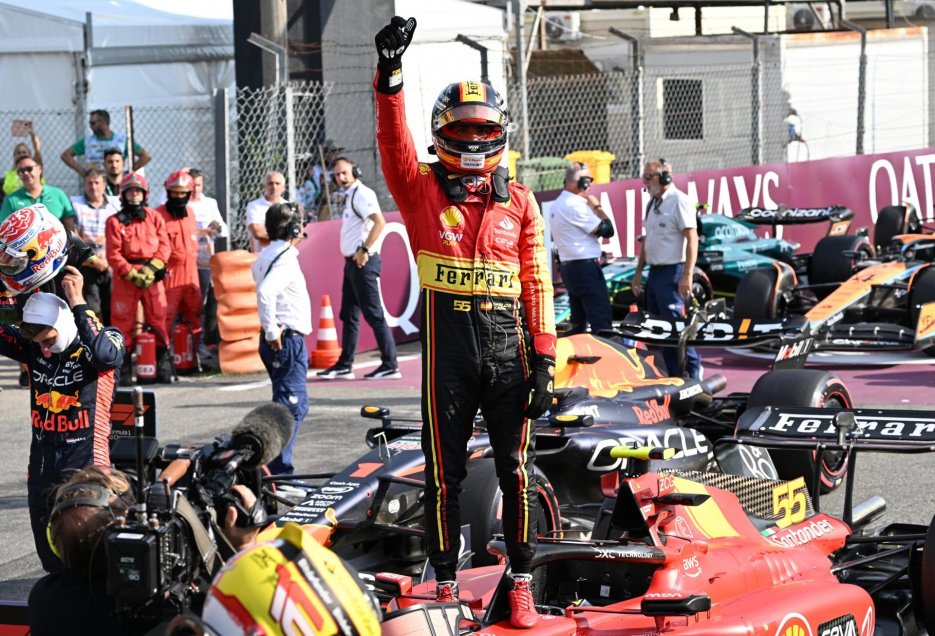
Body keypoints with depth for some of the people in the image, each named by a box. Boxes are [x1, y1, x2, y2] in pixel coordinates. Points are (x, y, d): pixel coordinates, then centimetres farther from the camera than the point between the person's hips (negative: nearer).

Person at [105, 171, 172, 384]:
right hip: (125, 278, -2)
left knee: (158, 319, 0)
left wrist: (151, 269, -10)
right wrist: (132, 274, -13)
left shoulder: (155, 217, 10)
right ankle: (123, 369, 2)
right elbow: (113, 255, -4)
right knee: (123, 322, -2)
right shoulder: (115, 222, 2)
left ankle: (164, 366, 5)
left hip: (152, 277, 2)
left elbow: (164, 245, 4)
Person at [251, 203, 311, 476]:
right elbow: (265, 293, -31)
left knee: (296, 404, 17)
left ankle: (281, 468, 20)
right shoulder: (285, 258, -17)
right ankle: (279, 471, -13)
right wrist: (272, 332, -23)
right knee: (291, 405, -10)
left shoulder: (266, 256, 14)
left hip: (279, 341, 10)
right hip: (288, 340, -10)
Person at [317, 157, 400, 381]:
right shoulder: (349, 196, 17)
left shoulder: (362, 194, -13)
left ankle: (390, 365, -8)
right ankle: (345, 365, 19)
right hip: (352, 262, 10)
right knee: (349, 316, 13)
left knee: (374, 314, -9)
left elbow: (379, 222, -25)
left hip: (364, 262, -10)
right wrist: (353, 256, 16)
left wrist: (364, 250, -24)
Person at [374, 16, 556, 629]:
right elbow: (394, 141, -13)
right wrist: (390, 76, -29)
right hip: (447, 344, -1)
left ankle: (521, 583, 12)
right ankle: (446, 582, 16)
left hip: (508, 346, 1)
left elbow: (538, 281, 6)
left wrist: (544, 358, -1)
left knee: (517, 469, 3)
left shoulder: (519, 201, 9)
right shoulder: (422, 189, 6)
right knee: (444, 471, 6)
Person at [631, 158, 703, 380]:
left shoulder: (679, 201, -12)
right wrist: (638, 272, 21)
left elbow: (692, 240, -17)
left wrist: (687, 275, -23)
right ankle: (672, 376, 15)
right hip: (655, 271, 9)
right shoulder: (652, 204, 16)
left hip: (672, 272, -9)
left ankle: (692, 372, -2)